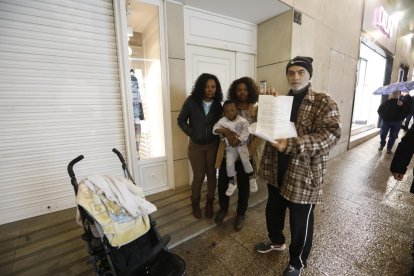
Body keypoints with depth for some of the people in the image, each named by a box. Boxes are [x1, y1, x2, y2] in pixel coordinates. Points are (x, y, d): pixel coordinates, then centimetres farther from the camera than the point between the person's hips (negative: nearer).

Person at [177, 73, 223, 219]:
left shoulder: (217, 104, -3)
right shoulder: (191, 101, -9)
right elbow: (181, 120, -2)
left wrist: (219, 133, -14)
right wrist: (191, 133, -9)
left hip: (213, 144, 2)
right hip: (196, 145, -1)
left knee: (211, 174, 9)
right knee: (199, 176, 6)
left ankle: (209, 203, 31)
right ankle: (195, 203, 32)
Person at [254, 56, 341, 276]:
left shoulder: (323, 102, -7)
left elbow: (330, 134, -20)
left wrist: (291, 145, -31)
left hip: (303, 174, -5)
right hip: (276, 170, 6)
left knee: (300, 222, 12)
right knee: (273, 211, 22)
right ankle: (276, 241, 52)